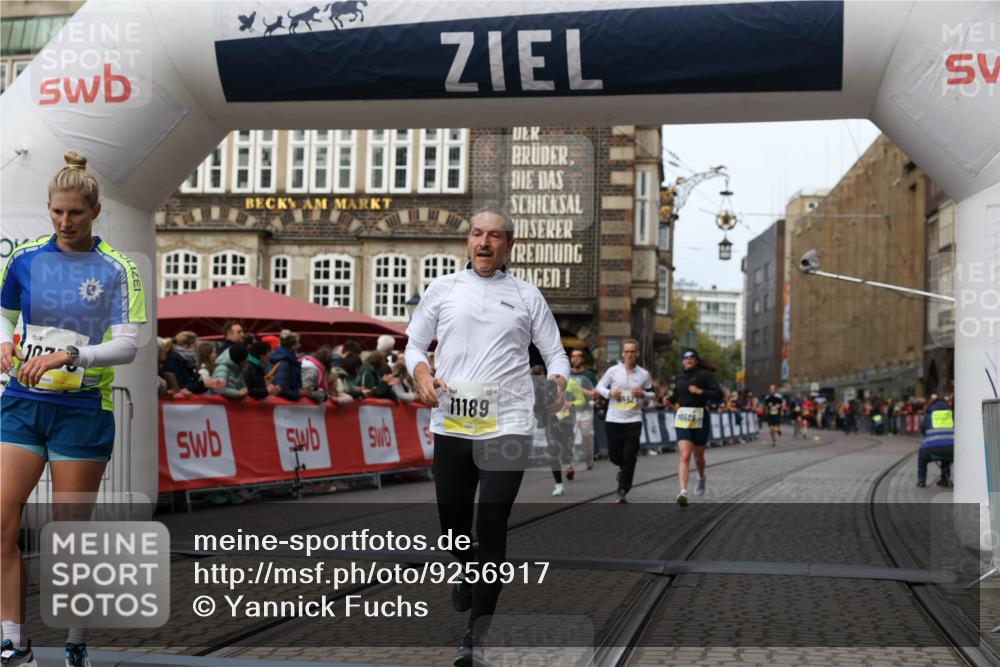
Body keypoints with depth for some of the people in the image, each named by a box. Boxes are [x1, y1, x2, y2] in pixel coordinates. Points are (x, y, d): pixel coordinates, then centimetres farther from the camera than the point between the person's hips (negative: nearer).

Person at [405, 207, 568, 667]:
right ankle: (468, 576, 44)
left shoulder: (527, 296, 7)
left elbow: (554, 352, 9)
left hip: (506, 427, -2)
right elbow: (415, 343, 14)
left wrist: (558, 380, -13)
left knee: (491, 528, -8)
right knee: (453, 521, 10)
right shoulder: (442, 289, 10)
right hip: (451, 425, 2)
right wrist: (422, 376, -7)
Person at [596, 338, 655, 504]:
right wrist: (610, 393, -11)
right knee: (614, 455, 6)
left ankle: (622, 492, 1)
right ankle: (623, 467, 42)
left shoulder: (644, 374, 3)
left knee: (629, 458, -7)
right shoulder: (613, 371, 0)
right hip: (613, 420, 1)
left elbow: (652, 393, 13)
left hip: (633, 420, -1)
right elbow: (600, 386, 9)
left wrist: (643, 394, -9)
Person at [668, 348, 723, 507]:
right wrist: (671, 399, 12)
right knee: (684, 456, -14)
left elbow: (719, 395, -12)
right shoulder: (680, 377, 13)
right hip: (682, 419, 2)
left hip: (700, 419, -2)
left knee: (698, 456, 15)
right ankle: (683, 492, -24)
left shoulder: (705, 375, -4)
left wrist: (700, 391, -21)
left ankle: (701, 478, 48)